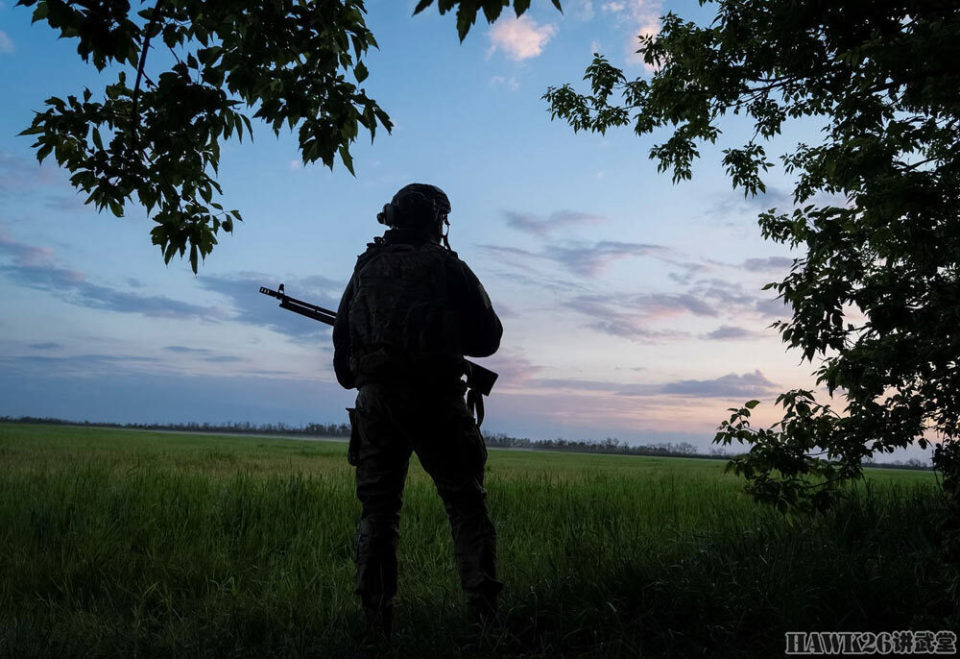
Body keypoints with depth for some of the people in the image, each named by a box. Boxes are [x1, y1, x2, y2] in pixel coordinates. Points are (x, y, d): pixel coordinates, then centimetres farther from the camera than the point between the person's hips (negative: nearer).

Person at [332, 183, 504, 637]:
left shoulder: (365, 268, 13)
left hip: (374, 399, 3)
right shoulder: (446, 266, 2)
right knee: (466, 506, 5)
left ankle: (376, 618, 9)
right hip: (432, 398, -3)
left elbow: (342, 343, 17)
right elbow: (487, 337, 4)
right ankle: (483, 609, 0)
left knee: (378, 510, 11)